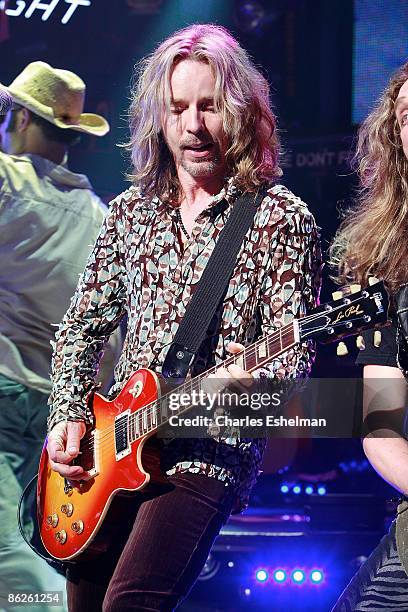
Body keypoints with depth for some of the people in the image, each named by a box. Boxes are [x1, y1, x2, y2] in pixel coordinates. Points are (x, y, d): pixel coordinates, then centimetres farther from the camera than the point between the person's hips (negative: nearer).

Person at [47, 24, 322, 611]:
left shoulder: (280, 217, -3)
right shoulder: (131, 211, 13)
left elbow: (296, 348, -7)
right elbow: (81, 328, 19)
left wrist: (253, 381, -29)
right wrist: (68, 417, 4)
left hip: (211, 450, -6)